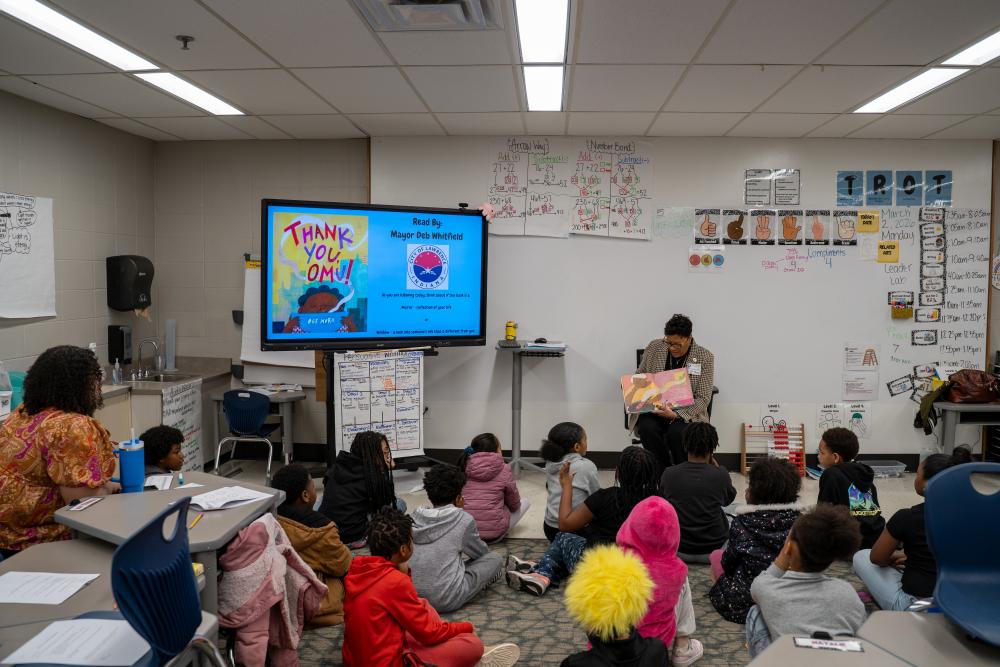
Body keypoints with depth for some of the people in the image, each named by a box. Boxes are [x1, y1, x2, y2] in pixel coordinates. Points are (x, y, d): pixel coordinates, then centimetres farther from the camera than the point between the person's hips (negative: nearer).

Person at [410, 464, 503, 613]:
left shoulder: (414, 519, 4)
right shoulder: (464, 519, -6)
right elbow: (481, 552, 12)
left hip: (412, 595, 5)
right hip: (447, 600, -5)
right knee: (495, 558, 11)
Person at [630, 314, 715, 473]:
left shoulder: (705, 357, -6)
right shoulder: (654, 347, 0)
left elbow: (703, 398, -8)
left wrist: (676, 415, -23)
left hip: (686, 414, -2)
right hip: (653, 409, 2)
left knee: (676, 432, -33)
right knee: (647, 429, -31)